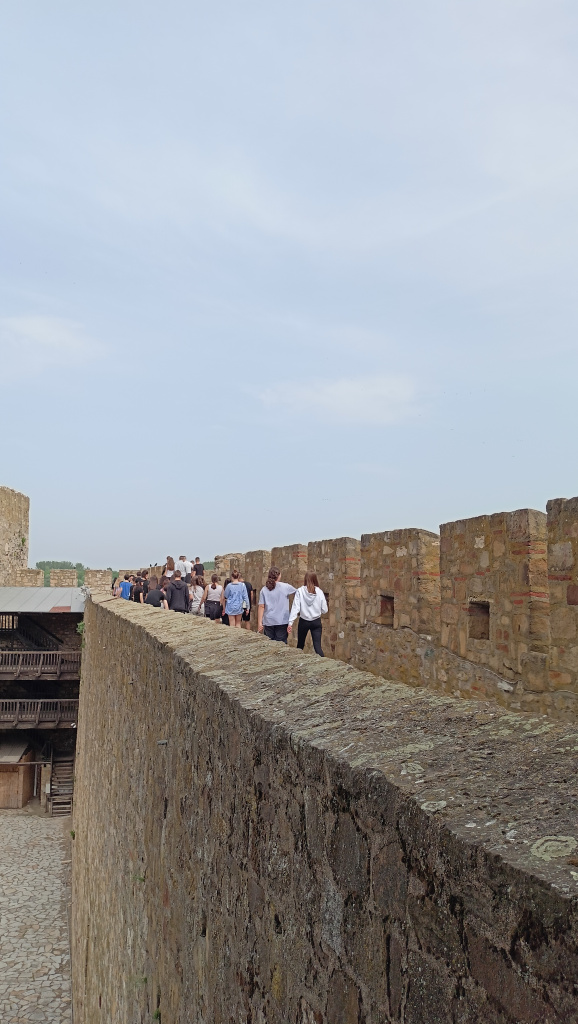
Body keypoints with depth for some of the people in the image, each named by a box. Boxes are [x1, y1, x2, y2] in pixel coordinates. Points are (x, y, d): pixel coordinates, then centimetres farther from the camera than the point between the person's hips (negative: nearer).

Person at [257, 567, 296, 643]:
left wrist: (259, 623, 0)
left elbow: (261, 607, -2)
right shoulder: (285, 587, -5)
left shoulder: (264, 590, 0)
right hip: (282, 622, -2)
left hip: (268, 622, 2)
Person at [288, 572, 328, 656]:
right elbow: (324, 610, -3)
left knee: (300, 645, 18)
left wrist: (291, 622, -15)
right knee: (317, 646, -1)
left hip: (303, 621, 0)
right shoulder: (319, 592, -6)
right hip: (316, 622, 0)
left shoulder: (300, 591, -9)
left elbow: (295, 607, -14)